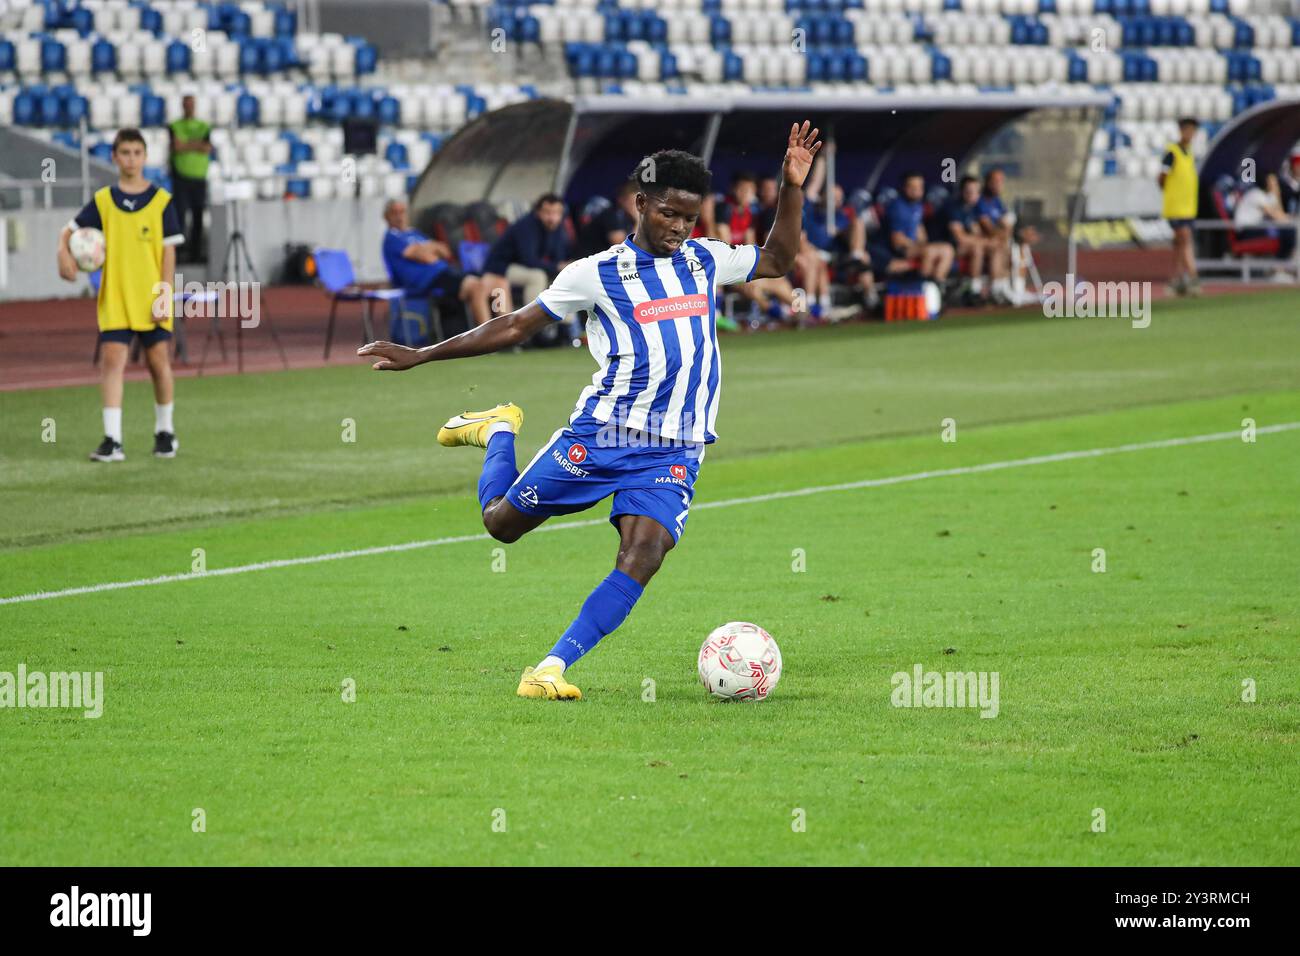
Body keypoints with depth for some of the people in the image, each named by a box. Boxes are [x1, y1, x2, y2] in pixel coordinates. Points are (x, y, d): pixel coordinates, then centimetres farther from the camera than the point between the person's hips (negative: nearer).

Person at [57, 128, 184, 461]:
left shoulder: (161, 201, 0)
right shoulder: (103, 201, 4)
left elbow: (169, 250, 0)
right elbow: (70, 230, 9)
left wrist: (166, 292, -8)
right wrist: (64, 252, -13)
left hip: (151, 298, -1)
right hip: (114, 298, 1)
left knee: (159, 361, 6)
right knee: (111, 359, -10)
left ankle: (165, 431, 25)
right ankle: (113, 440, -12)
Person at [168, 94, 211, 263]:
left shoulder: (204, 127, 12)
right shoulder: (174, 127, 4)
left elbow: (207, 149, -2)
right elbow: (177, 146, -11)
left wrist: (186, 145, -8)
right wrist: (197, 144, -5)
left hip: (199, 178, 3)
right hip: (181, 177, -3)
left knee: (199, 216, 4)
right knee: (180, 214, -9)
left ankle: (196, 252, 10)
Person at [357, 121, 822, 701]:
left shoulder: (705, 261, 12)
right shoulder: (598, 274, -1)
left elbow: (777, 260, 27)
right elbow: (515, 327, 3)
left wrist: (792, 187, 12)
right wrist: (420, 356, 0)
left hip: (672, 454, 2)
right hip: (599, 435, -2)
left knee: (641, 559, -21)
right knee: (502, 522, 6)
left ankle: (551, 670, -20)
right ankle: (498, 432, 38)